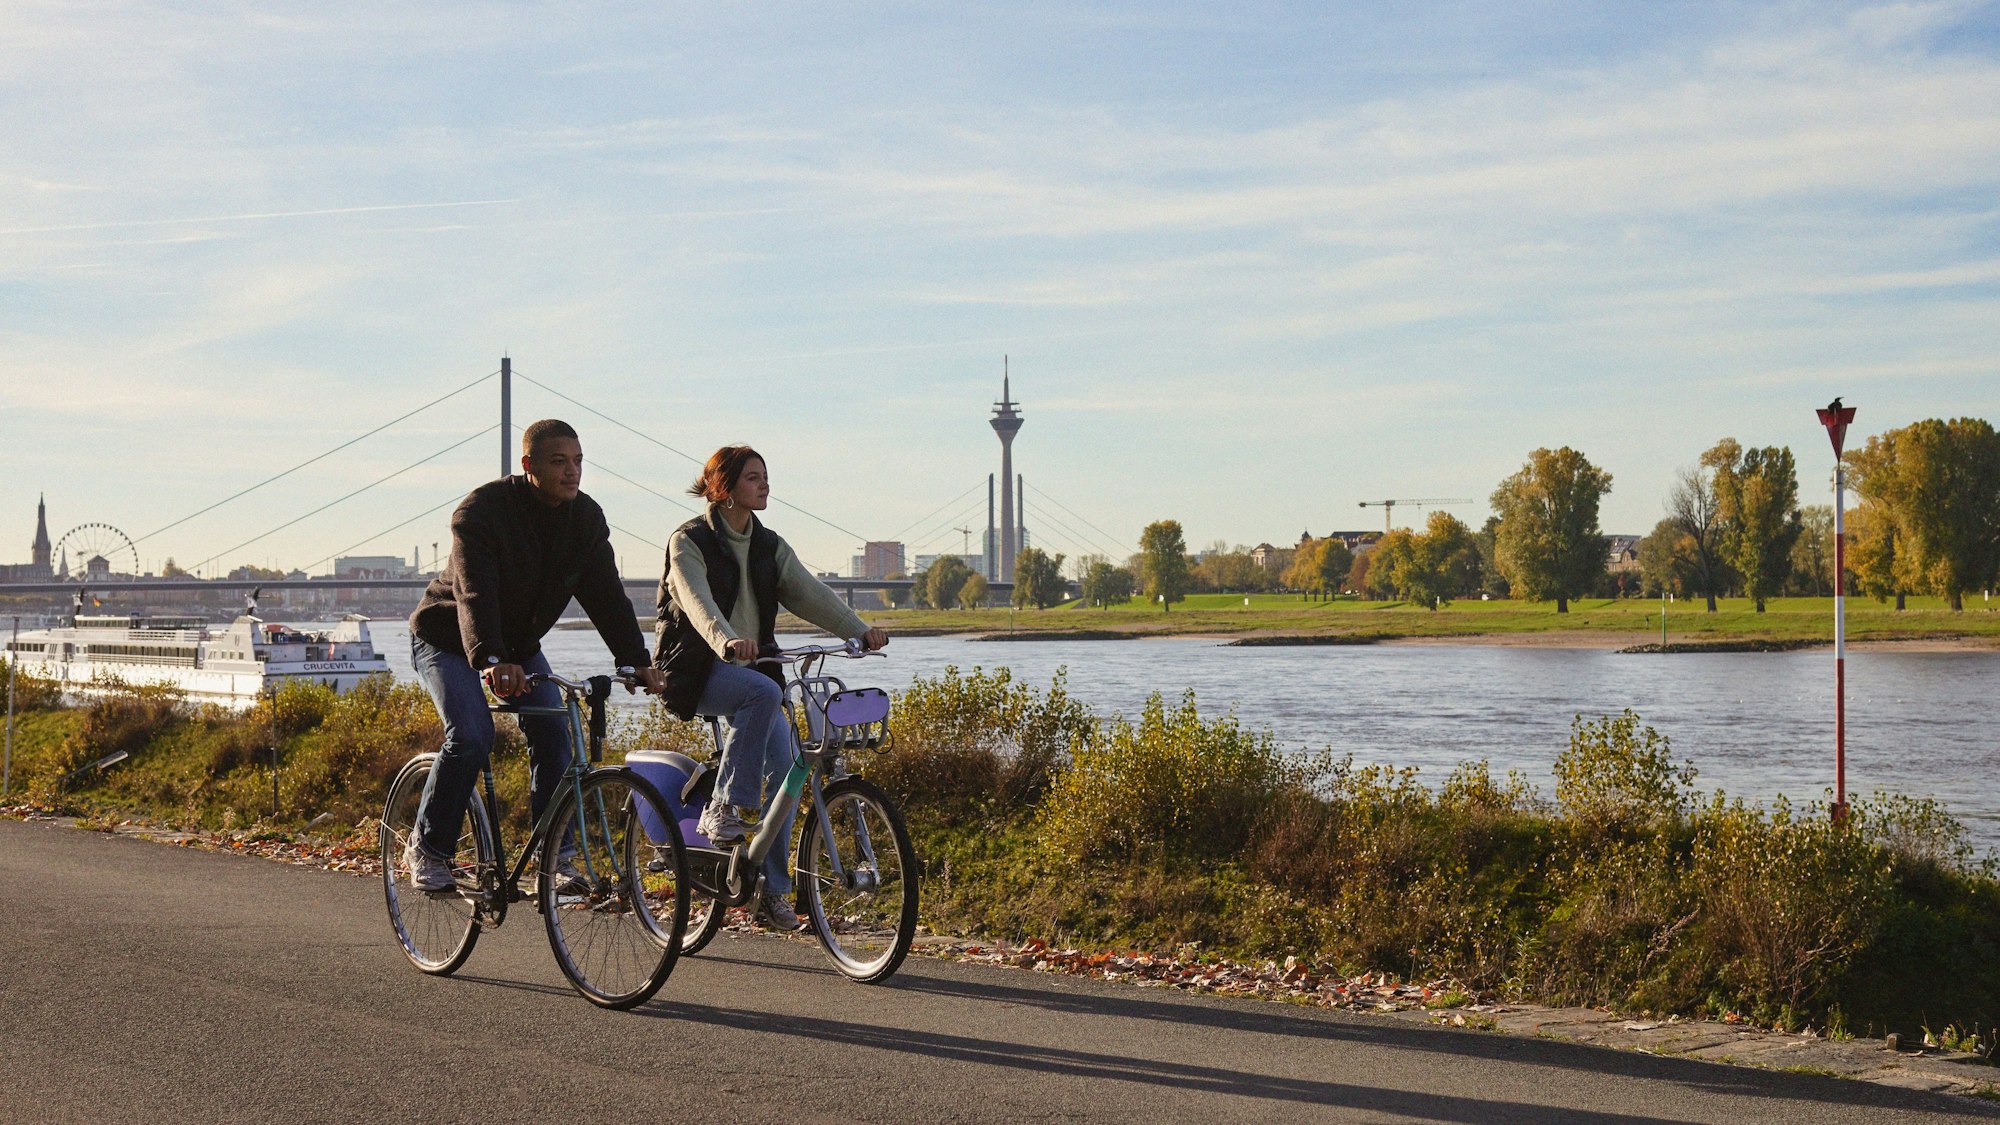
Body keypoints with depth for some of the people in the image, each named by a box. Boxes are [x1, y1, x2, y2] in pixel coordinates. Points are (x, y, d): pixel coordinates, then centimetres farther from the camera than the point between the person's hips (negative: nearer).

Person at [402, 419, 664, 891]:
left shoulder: (586, 519, -9)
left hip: (518, 646, 6)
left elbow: (606, 593, -12)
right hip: (447, 640, -5)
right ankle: (427, 850, -6)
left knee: (554, 735, -10)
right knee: (471, 736, -22)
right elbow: (473, 591, -38)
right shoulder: (483, 509, -27)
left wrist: (636, 660, -24)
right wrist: (490, 660, -54)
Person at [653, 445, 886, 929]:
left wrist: (859, 630, -18)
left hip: (752, 669, 6)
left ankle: (771, 889, -2)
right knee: (763, 692, -34)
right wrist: (726, 641, -46)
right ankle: (723, 810, -25)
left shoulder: (769, 546, 11)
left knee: (786, 766, -11)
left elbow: (809, 592, -1)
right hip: (698, 671, -6)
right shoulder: (690, 541, -7)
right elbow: (697, 601, -25)